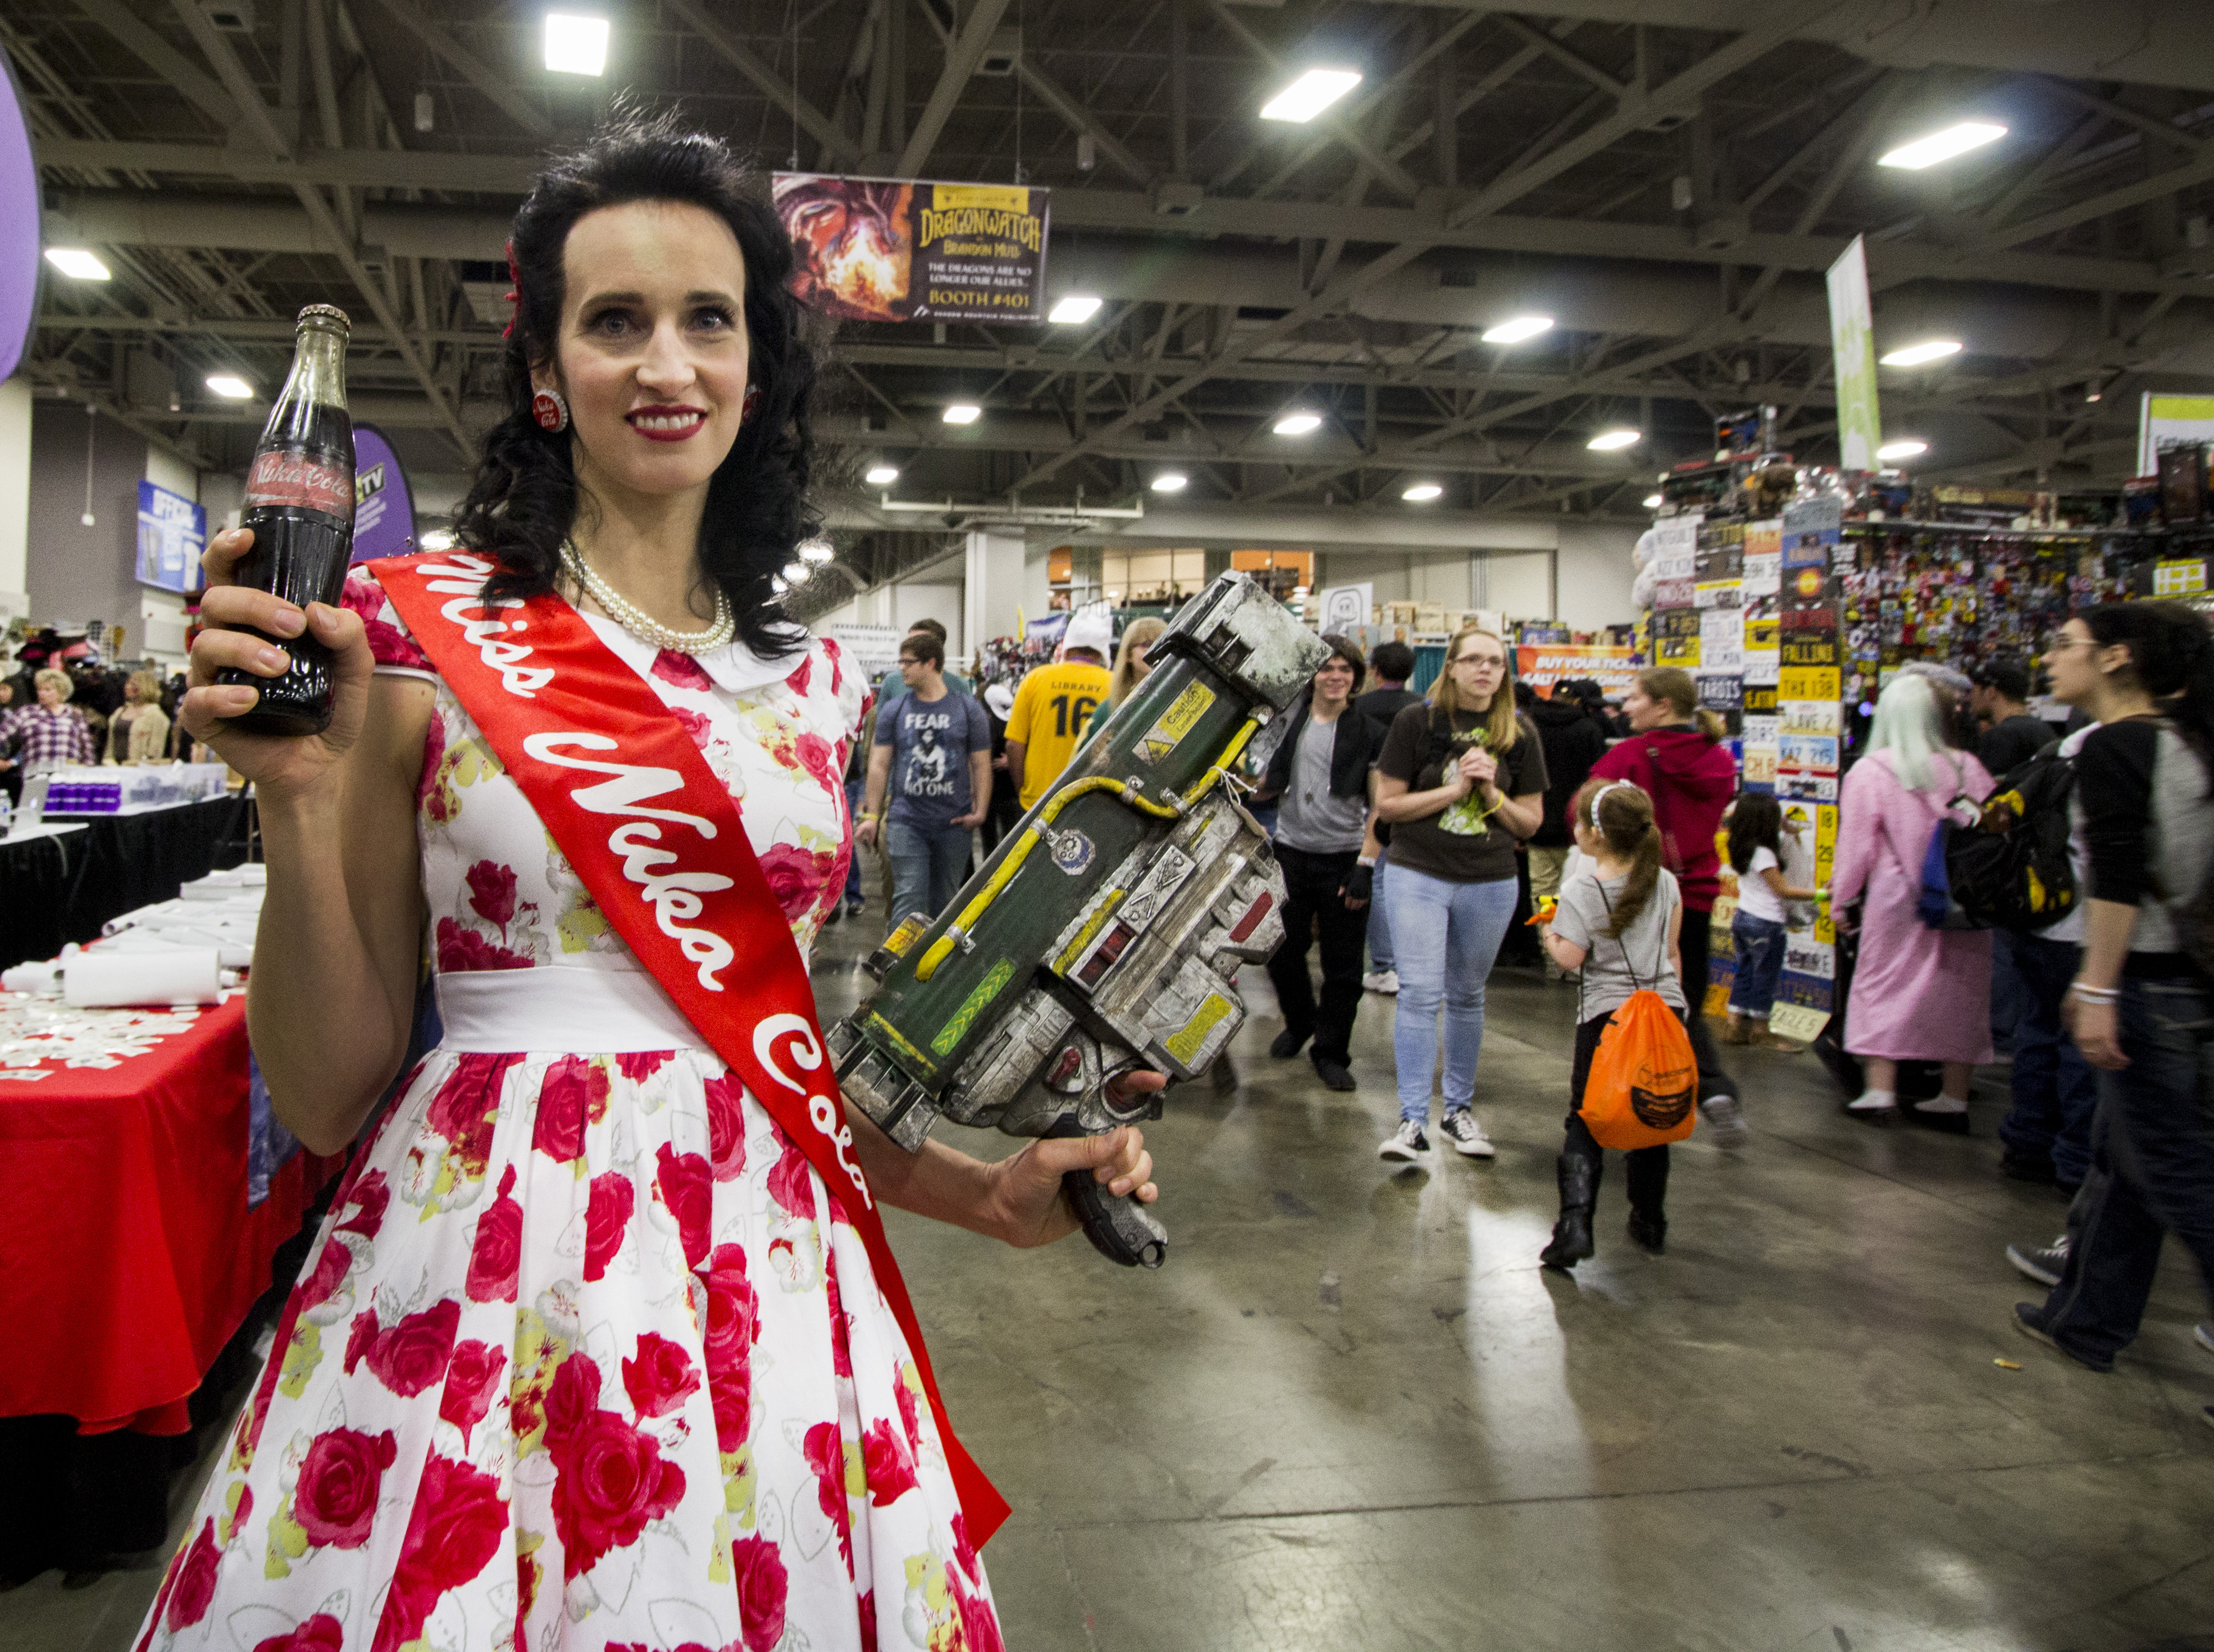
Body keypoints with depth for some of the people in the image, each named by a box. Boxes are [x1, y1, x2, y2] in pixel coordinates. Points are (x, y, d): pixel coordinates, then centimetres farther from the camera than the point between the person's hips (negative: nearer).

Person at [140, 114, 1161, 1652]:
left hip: (768, 1272, 4)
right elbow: (327, 1095, -3)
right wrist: (299, 800, -17)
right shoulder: (419, 631, -4)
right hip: (481, 1277, -3)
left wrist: (986, 1191, 6)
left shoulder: (814, 681, 8)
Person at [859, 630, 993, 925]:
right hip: (906, 821, 0)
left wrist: (980, 811, -6)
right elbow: (879, 765, 8)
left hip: (954, 823, 0)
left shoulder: (969, 710, 5)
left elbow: (981, 765, 5)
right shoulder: (893, 710, 8)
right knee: (909, 898, -10)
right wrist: (872, 815, 3)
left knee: (945, 901, 10)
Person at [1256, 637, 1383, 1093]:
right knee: (1283, 952, 9)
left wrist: (1366, 865, -10)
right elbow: (1267, 788, 12)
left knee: (1342, 964, 3)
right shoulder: (1289, 722, 6)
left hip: (1344, 859, -2)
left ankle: (1331, 1052, 18)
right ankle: (1299, 1023, 36)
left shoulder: (1368, 734, -1)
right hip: (1292, 853, 2)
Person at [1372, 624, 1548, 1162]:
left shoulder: (1519, 735, 4)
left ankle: (1459, 1110, 26)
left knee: (1467, 996, 13)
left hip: (1490, 884, 3)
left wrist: (1491, 794, -11)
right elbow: (1387, 804, -5)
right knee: (1419, 994, -9)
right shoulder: (1417, 721, -3)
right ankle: (1412, 1121, -5)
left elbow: (1531, 821, 7)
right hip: (1419, 875, -3)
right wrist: (1454, 789, -14)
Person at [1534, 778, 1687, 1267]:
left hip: (1606, 1013, -4)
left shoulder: (1580, 890, -11)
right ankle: (1650, 1223, 25)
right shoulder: (1665, 882, 2)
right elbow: (1673, 951, 9)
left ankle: (1575, 1221, -11)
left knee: (1585, 1122, 4)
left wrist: (1548, 933, 6)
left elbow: (1570, 959, -13)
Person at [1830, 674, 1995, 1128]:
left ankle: (1880, 1092, 2)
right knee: (1960, 992, 11)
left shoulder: (1870, 772, -8)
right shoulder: (1968, 768, -1)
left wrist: (1842, 900, 4)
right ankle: (1954, 1099, 18)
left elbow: (1856, 845, -5)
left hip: (1899, 902, -3)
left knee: (1883, 987, 7)